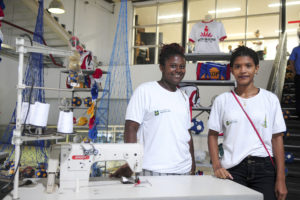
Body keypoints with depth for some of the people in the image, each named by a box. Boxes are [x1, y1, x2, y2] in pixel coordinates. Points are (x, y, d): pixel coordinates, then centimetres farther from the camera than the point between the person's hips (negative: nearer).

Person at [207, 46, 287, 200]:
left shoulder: (270, 99, 3)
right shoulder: (222, 100, 3)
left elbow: (277, 138, 3)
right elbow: (213, 135, 6)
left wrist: (281, 179, 0)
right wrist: (216, 166, -8)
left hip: (264, 168, 1)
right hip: (233, 170, 0)